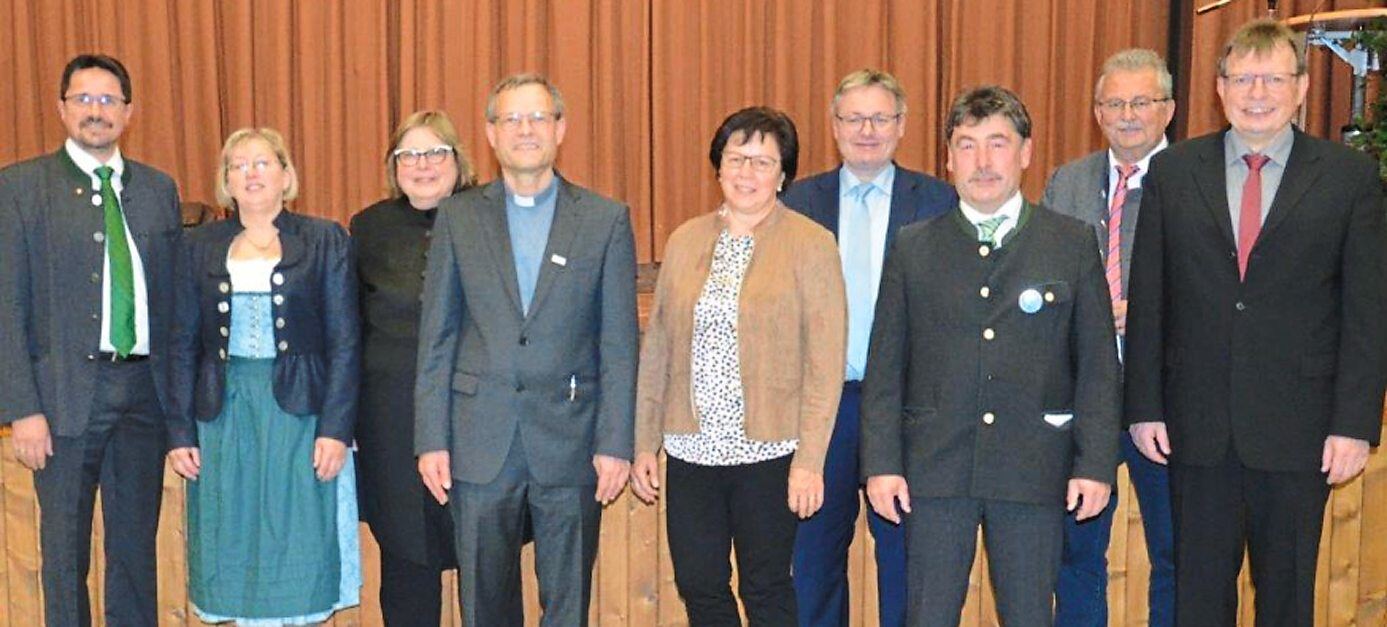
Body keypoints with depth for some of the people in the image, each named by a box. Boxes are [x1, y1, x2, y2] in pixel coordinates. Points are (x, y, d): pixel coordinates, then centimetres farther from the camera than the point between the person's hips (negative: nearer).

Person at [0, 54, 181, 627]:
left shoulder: (159, 188, 9)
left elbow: (173, 295, 9)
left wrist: (180, 395, 4)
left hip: (144, 387, 3)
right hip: (65, 393, -3)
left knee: (136, 547, 13)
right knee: (65, 553, 9)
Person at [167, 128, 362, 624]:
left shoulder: (326, 241, 2)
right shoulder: (201, 246, 9)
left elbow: (345, 343, -3)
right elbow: (183, 344, 8)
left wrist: (335, 428, -10)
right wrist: (180, 431, 1)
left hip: (300, 414, -2)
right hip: (224, 417, 2)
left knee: (299, 551, 1)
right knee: (233, 551, 6)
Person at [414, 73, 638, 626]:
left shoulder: (606, 220, 1)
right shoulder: (457, 217, 5)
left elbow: (619, 345, 0)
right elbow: (436, 339, 5)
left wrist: (615, 442, -4)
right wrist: (431, 439, 0)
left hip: (570, 440, -1)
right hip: (480, 441, 1)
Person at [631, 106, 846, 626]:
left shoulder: (811, 244, -4)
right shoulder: (684, 241, 8)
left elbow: (825, 362, -7)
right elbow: (657, 349, 10)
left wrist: (810, 460, -12)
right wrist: (643, 443, 8)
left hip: (769, 451, -4)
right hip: (692, 449, 4)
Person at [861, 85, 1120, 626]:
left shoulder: (1073, 243, 3)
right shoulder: (913, 247, 5)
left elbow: (1098, 365, 2)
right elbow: (885, 366, 4)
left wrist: (1097, 463, -4)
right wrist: (881, 462, -2)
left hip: (1034, 471, 0)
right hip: (936, 469, 1)